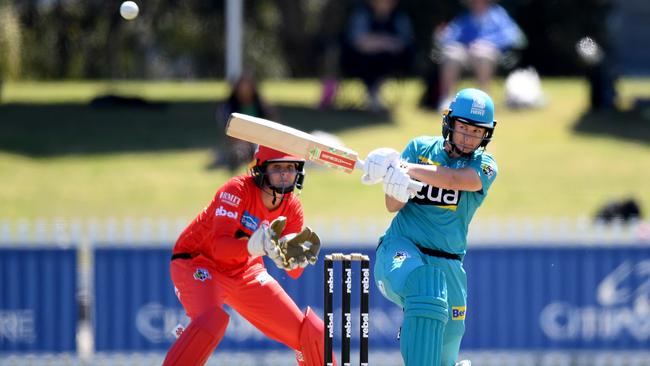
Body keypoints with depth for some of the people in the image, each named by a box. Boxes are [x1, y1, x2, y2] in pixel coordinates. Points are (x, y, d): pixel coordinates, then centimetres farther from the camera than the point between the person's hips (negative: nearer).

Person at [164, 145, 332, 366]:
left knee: (311, 332, 1)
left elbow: (293, 272, -9)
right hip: (198, 263, -6)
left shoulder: (292, 208, -7)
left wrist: (293, 254, -32)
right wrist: (256, 245, -52)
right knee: (212, 320, -37)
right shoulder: (237, 190, -24)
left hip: (245, 272, 6)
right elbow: (219, 246, -34)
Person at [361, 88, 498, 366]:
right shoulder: (420, 148, 4)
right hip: (401, 249, -2)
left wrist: (403, 168, -30)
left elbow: (453, 179, -22)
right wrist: (395, 183, -24)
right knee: (426, 293, -36)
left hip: (447, 264, 2)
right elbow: (393, 206, -2)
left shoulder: (484, 166, 1)